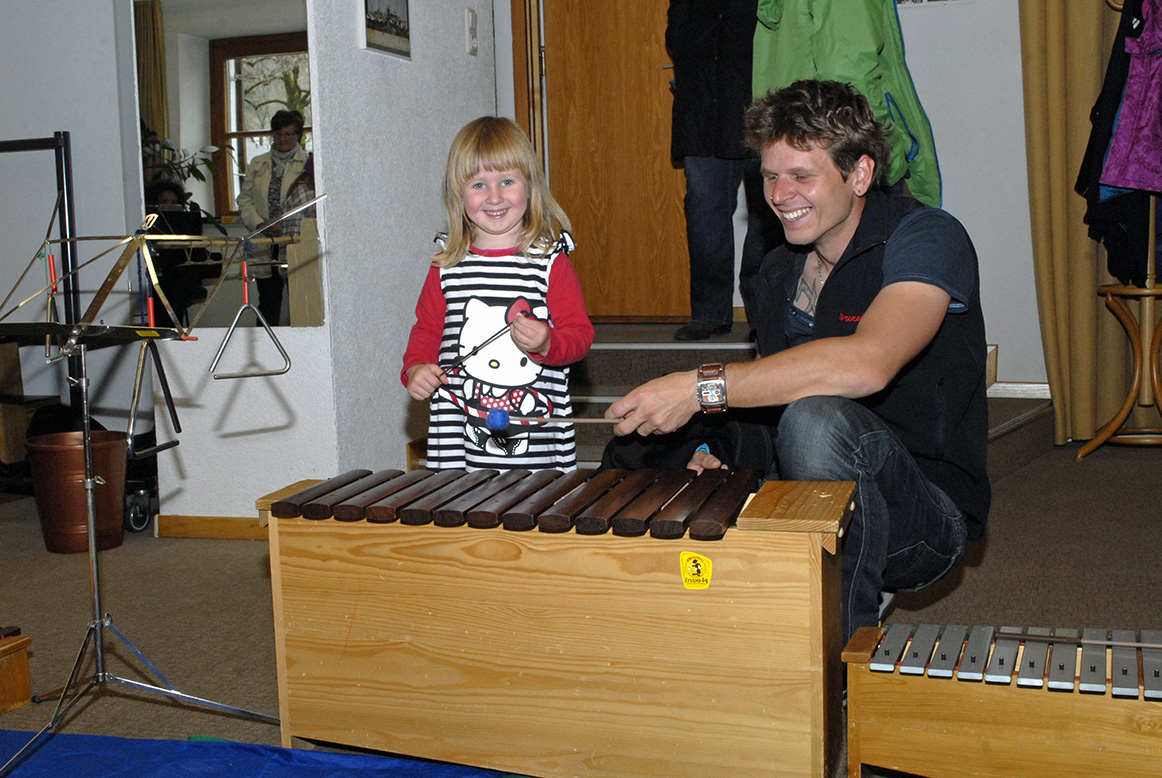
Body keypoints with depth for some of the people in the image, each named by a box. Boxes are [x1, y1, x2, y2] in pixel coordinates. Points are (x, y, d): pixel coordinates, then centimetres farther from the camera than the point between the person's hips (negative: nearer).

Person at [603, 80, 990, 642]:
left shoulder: (927, 238, -16)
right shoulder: (776, 274, 8)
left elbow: (866, 363, -35)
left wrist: (702, 387, -35)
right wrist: (714, 446, -6)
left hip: (926, 523, -7)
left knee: (818, 420, -37)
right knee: (637, 431, 3)